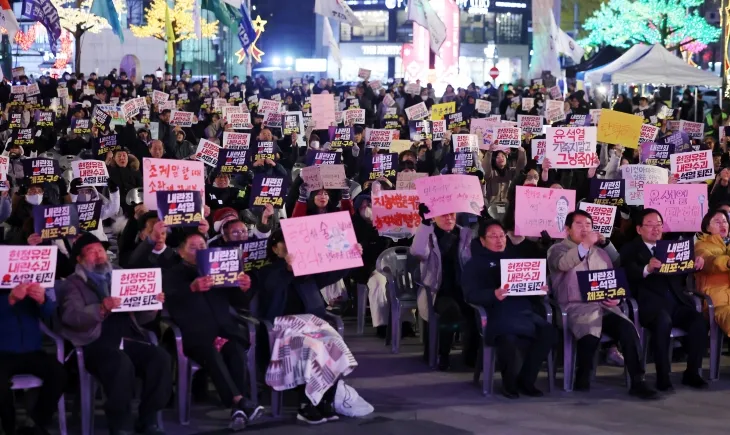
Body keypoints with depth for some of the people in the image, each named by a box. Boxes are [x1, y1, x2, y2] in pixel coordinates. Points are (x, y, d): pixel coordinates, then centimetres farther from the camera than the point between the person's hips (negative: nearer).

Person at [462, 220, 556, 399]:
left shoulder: (515, 257, 27)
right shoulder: (475, 264, 12)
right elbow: (471, 295, -4)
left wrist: (542, 288, -3)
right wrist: (494, 295, -22)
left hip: (525, 310, 5)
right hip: (497, 313, -5)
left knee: (549, 332, -24)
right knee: (509, 338, -37)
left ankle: (525, 380, -8)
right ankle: (509, 383, -8)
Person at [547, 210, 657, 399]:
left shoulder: (601, 252, 24)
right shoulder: (557, 250, 7)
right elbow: (562, 264, -17)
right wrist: (585, 244, -22)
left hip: (604, 306, 5)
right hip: (576, 308, -5)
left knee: (628, 329, -24)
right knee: (591, 333, -37)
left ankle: (637, 382, -20)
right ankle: (582, 379, -13)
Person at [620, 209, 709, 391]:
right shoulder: (630, 249, 5)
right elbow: (630, 275, -13)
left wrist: (698, 263, -9)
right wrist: (647, 269, -34)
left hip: (677, 302, 5)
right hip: (651, 304, -5)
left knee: (700, 321, -23)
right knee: (664, 322, -36)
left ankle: (692, 373, -9)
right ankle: (662, 377, -26)